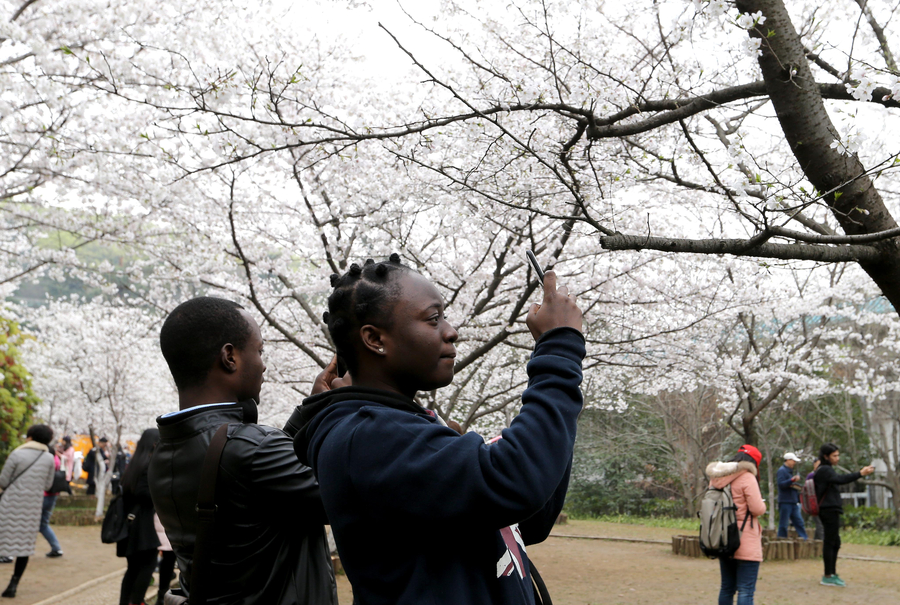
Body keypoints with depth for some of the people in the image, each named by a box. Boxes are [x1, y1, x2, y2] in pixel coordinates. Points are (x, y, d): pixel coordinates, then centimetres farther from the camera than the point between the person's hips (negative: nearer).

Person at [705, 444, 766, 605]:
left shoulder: (716, 478, 9)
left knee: (727, 588, 17)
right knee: (746, 590, -5)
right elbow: (757, 509, -16)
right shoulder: (747, 477, -13)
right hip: (746, 544, -7)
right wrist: (762, 504, 5)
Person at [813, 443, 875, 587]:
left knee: (835, 543, 14)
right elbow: (839, 479, -30)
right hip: (829, 510, -11)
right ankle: (828, 576, -4)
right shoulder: (825, 470, -14)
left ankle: (832, 574, 21)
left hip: (831, 511, 11)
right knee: (830, 542, -8)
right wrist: (860, 474, -37)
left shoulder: (825, 470, 21)